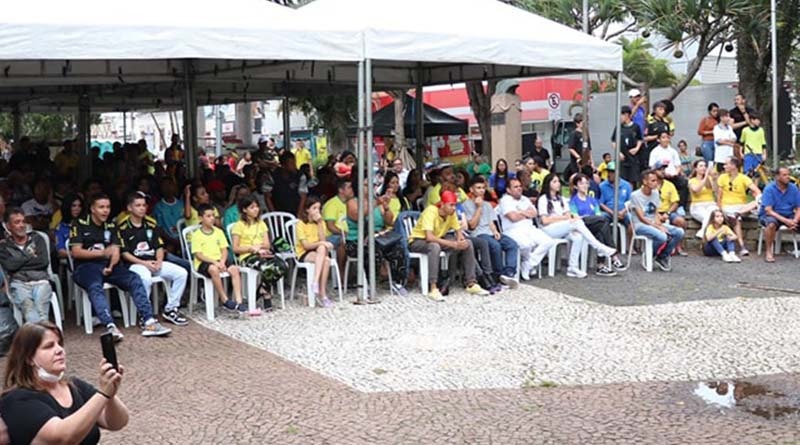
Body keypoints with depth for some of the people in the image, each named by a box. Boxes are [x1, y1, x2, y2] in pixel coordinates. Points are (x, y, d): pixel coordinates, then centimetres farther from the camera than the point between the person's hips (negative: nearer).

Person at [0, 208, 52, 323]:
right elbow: (9, 266, -1)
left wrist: (20, 262, 7)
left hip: (41, 280, 1)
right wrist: (30, 256, 8)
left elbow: (44, 261, 6)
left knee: (41, 303, -35)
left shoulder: (37, 239, 22)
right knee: (27, 304, -36)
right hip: (19, 283, -1)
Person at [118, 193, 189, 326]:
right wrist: (143, 263, -16)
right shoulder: (123, 227, -5)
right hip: (134, 264, -6)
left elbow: (159, 246, 15)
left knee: (181, 273, -12)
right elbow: (124, 253, -8)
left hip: (153, 263, 6)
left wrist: (159, 261, -5)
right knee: (145, 278, -40)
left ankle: (170, 309, -1)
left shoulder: (151, 223, 13)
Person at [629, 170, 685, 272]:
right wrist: (658, 227, -19)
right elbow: (641, 218, -13)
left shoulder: (655, 193, 10)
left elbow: (656, 213, 11)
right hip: (640, 225, -7)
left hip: (654, 223, 7)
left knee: (679, 232, -14)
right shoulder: (635, 196, -11)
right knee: (662, 236, -34)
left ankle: (662, 257, 0)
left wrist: (659, 223, -11)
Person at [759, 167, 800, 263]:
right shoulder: (769, 189, -13)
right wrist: (785, 220, -30)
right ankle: (769, 252, -23)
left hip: (789, 216, 4)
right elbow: (768, 211, -20)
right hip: (772, 215, -4)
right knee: (771, 224, -38)